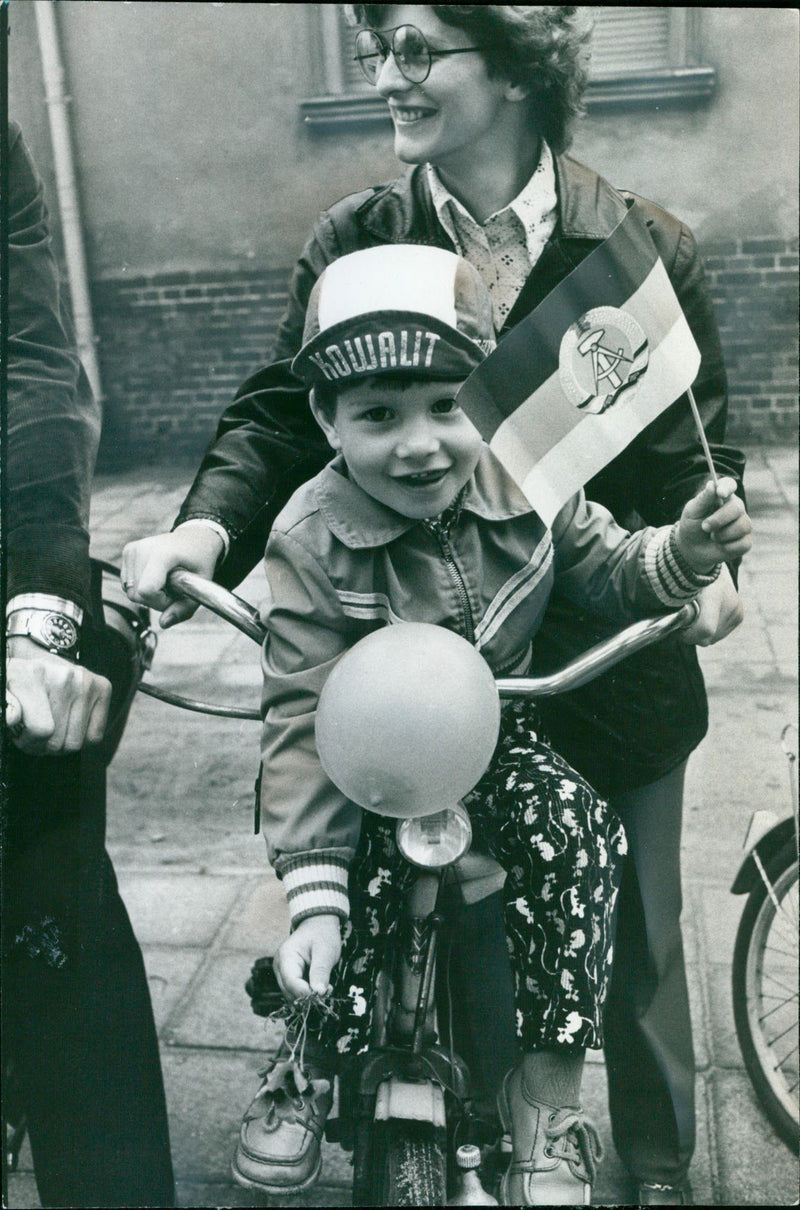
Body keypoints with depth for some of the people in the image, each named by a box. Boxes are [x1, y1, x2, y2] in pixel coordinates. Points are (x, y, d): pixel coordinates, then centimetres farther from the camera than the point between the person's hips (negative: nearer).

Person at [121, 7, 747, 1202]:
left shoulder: (648, 247, -6)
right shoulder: (352, 242, -3)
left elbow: (696, 449, -2)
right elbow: (279, 414, -6)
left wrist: (702, 563, -22)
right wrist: (209, 525, -25)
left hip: (610, 669, 0)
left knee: (633, 938, 17)